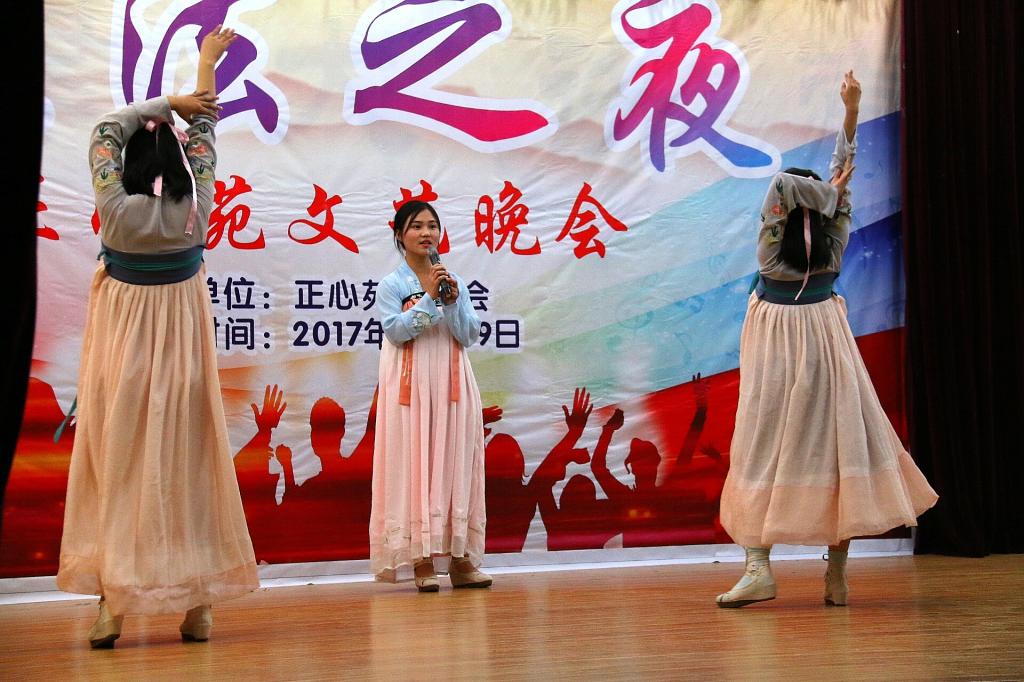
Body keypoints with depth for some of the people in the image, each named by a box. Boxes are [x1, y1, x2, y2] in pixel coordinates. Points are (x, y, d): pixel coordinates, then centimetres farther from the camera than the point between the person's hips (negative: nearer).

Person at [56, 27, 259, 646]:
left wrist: (168, 102, 1)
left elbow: (106, 132, 0)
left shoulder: (118, 211, -13)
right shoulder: (196, 210, -8)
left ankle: (114, 604, 3)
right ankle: (197, 602, 11)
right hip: (183, 345, 2)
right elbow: (203, 134, 5)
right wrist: (207, 67, 17)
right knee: (185, 461, 6)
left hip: (123, 346, -1)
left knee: (117, 463, 4)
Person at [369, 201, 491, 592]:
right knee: (415, 464, -4)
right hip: (412, 387, -3)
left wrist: (452, 303, -10)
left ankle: (461, 559, 7)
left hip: (452, 384, 4)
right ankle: (422, 562, 0)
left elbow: (469, 336, 4)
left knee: (456, 463, 3)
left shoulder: (456, 283, 10)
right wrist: (428, 298, -15)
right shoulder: (391, 285, 0)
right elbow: (396, 332, -12)